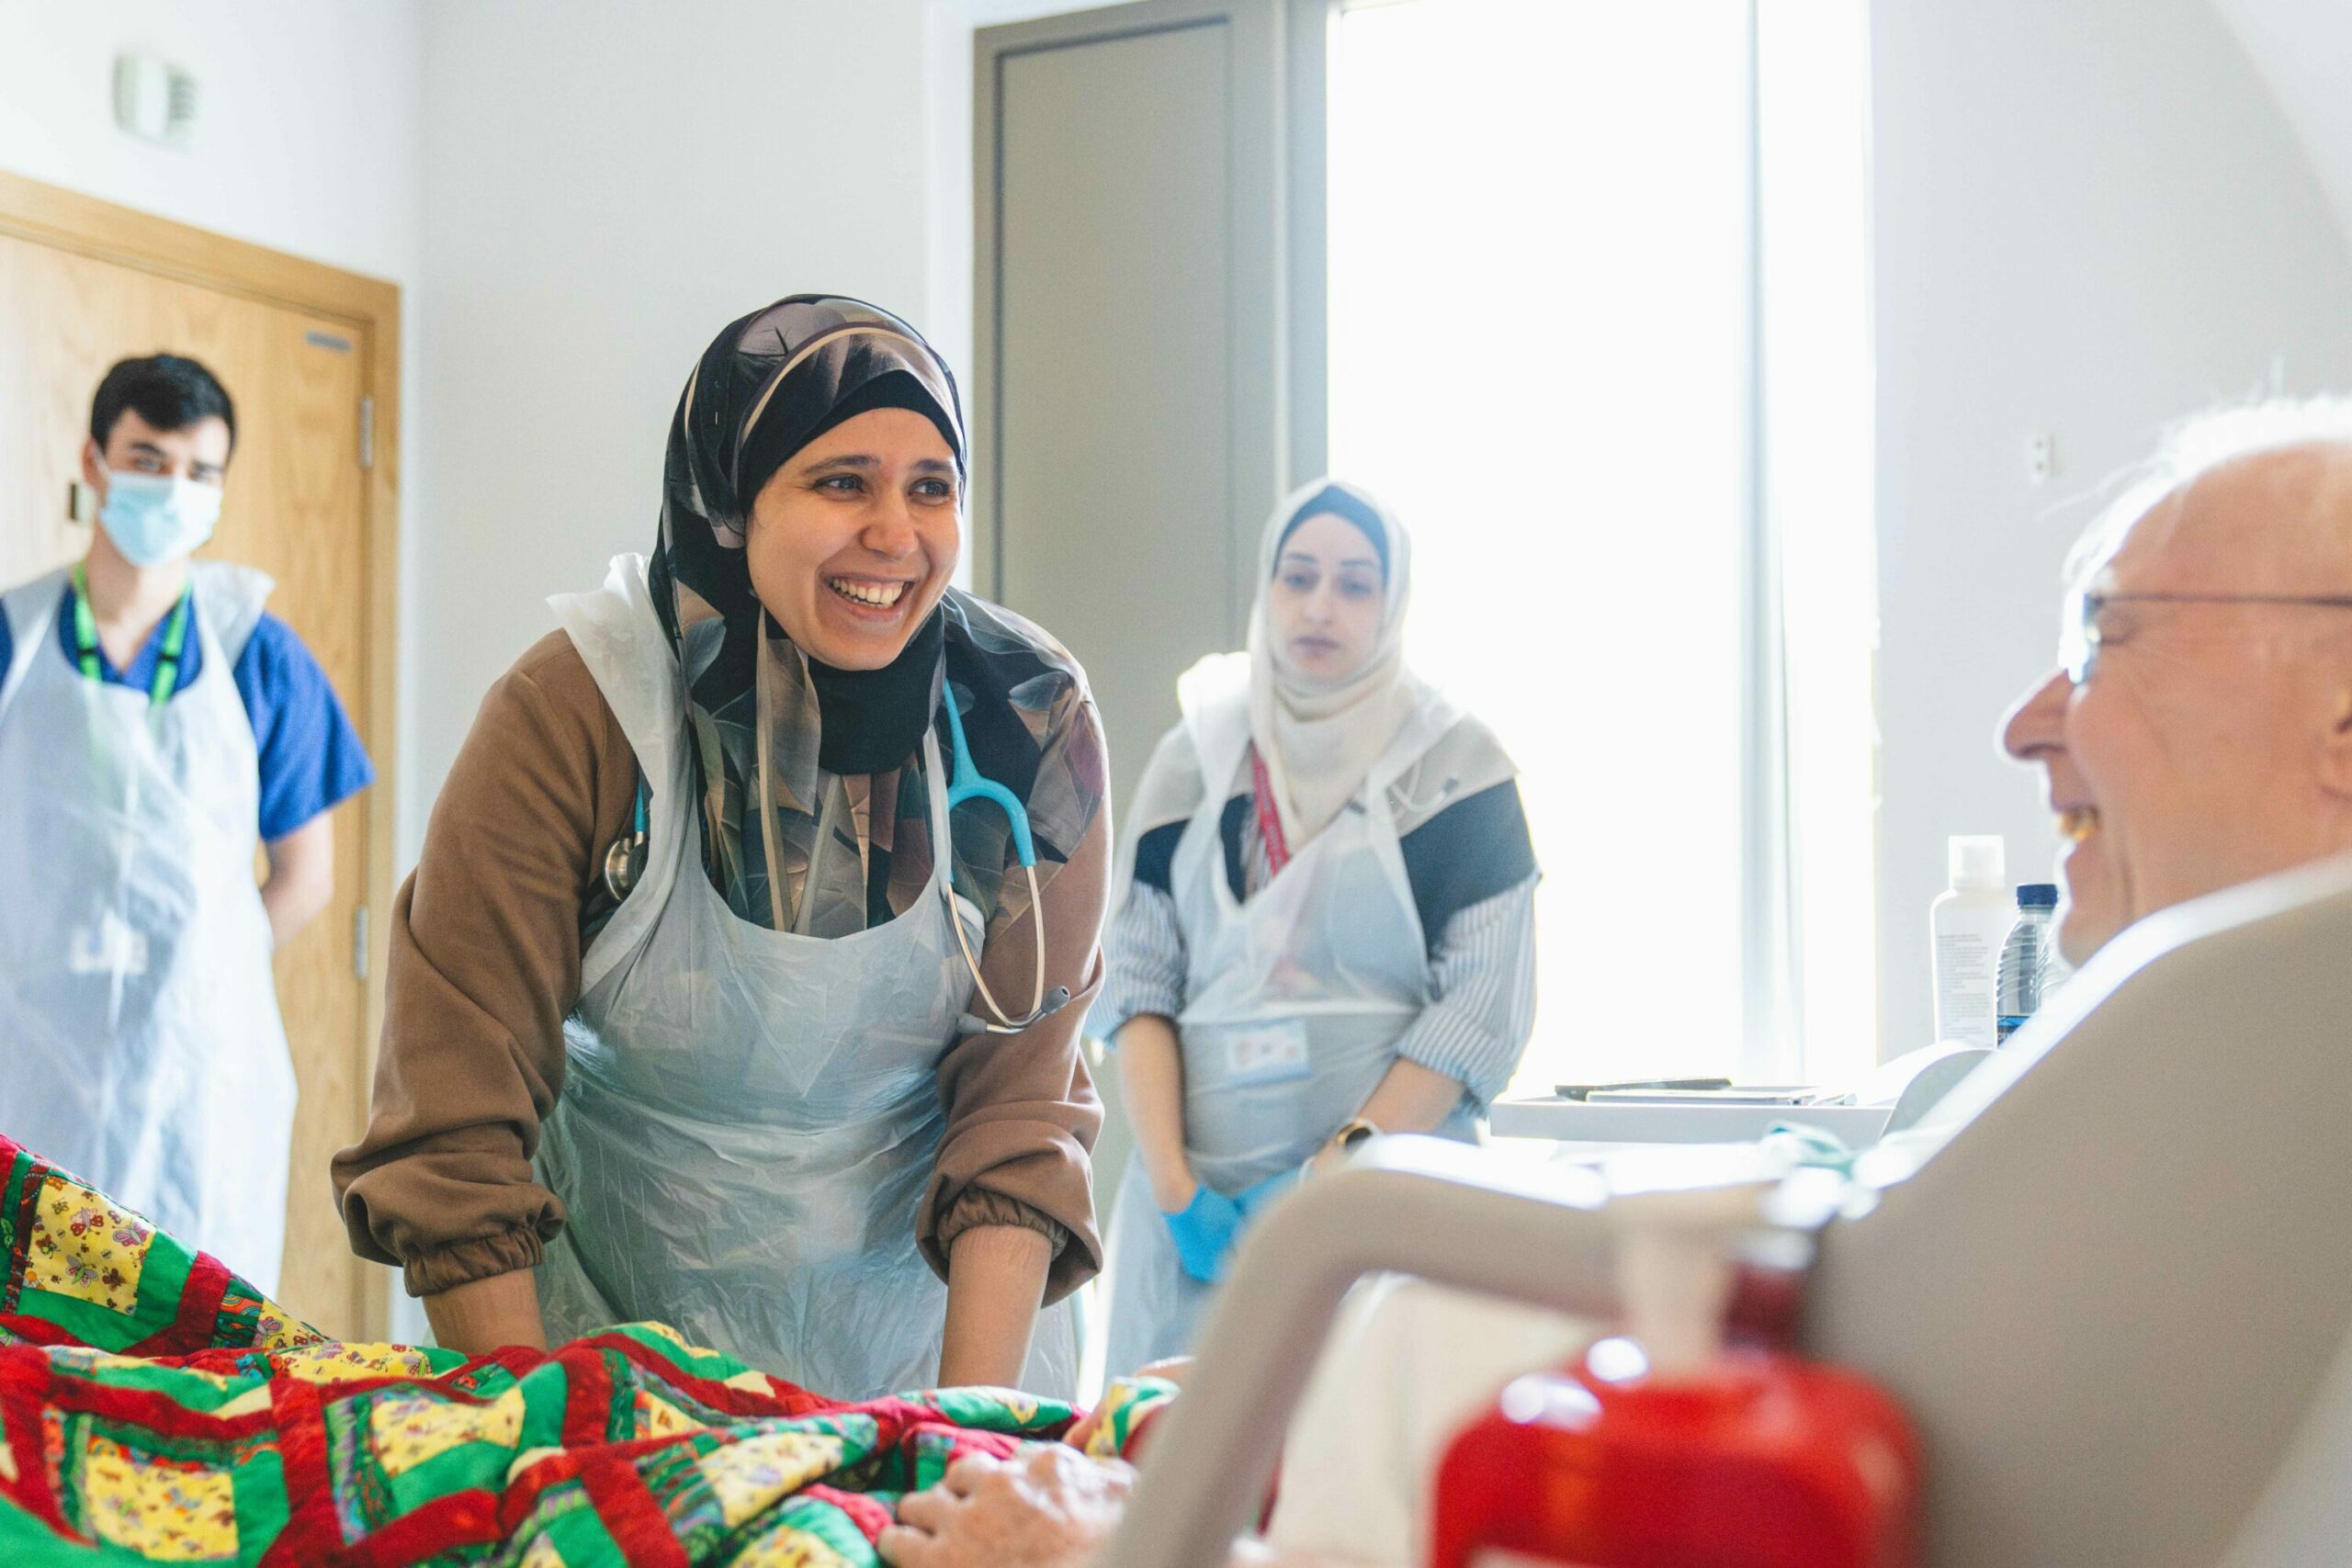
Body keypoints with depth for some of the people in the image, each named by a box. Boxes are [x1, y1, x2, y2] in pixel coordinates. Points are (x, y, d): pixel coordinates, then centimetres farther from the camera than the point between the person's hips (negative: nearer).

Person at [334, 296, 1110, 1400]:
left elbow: (1016, 1105, -10)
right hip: (626, 1311, -1)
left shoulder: (1033, 725, -14)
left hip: (916, 1303, 1)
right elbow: (455, 1130, -16)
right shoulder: (571, 717, -19)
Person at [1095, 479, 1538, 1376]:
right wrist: (1174, 1189, -8)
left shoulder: (1456, 763, 2)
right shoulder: (1194, 756, 10)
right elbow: (1137, 980, 4)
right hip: (1203, 1191, 2)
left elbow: (1485, 1005, -5)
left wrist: (1338, 1168, -13)